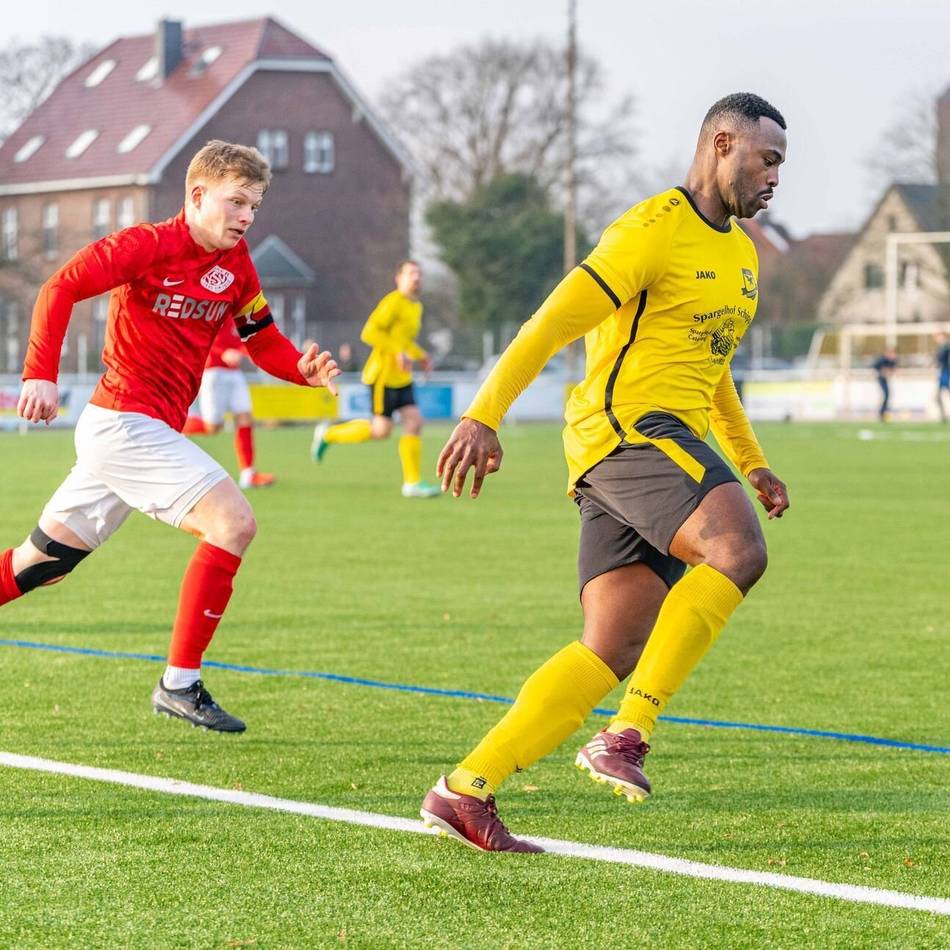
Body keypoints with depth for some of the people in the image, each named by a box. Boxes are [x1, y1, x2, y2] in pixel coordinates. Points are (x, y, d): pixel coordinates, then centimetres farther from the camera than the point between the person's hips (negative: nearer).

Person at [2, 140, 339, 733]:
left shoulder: (236, 266, 10)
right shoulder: (148, 246, -12)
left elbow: (262, 339, 17)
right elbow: (60, 289, -17)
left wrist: (304, 369, -5)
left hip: (153, 432, 9)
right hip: (124, 421, -9)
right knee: (233, 521, -17)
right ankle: (181, 684, -14)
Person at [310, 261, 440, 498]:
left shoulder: (416, 307, 15)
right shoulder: (393, 302, -13)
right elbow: (369, 333, -20)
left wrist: (421, 356, 13)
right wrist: (398, 352, -25)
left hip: (402, 378, 8)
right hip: (383, 374, -8)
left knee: (414, 423, -4)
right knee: (381, 430, -6)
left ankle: (412, 483, -3)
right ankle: (329, 434, 13)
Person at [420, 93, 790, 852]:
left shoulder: (741, 254, 23)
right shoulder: (653, 231, -7)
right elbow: (552, 325, -13)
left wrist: (751, 462, 29)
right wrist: (484, 416, -21)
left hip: (673, 439, 9)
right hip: (627, 426, -9)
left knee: (614, 652, -1)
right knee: (738, 550, -30)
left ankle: (467, 790, -1)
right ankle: (627, 734, -28)